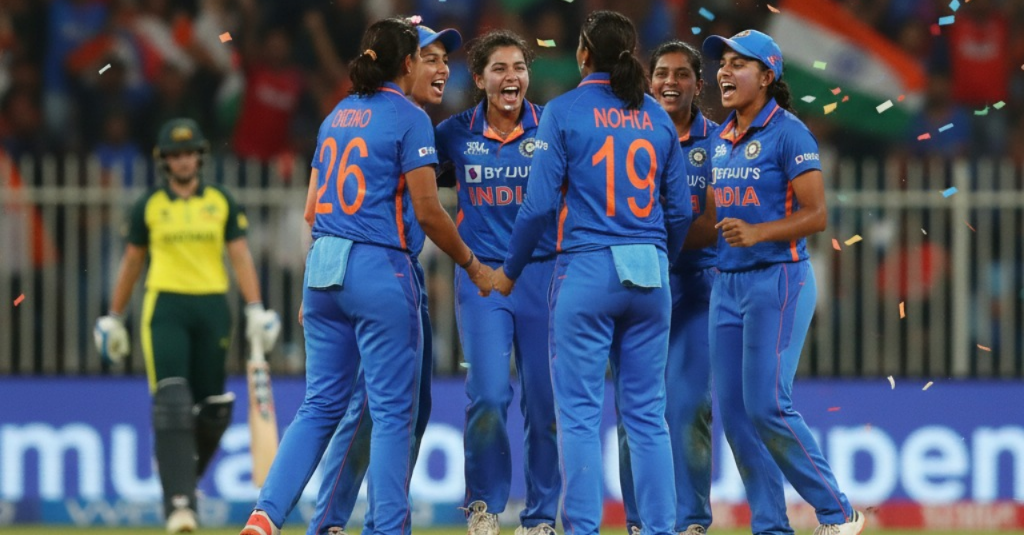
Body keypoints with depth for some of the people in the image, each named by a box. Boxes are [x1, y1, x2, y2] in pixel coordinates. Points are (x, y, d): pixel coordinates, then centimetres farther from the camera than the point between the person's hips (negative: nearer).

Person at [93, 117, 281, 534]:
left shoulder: (221, 203, 8)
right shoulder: (149, 206, 7)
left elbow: (240, 257, 4)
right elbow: (131, 262, 15)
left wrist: (255, 309, -8)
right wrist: (114, 317, 15)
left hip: (212, 307, 2)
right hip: (164, 308, -2)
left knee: (212, 407, 2)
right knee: (171, 403, -15)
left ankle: (185, 477, 28)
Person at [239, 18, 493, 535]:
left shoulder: (337, 116, 14)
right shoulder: (407, 118, -7)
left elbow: (314, 210, 16)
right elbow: (429, 212, -10)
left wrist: (312, 291, 21)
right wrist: (473, 267, 2)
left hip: (324, 266, 7)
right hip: (379, 271, -7)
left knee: (320, 406, 10)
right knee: (392, 411, 0)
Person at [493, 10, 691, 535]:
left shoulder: (565, 112, -5)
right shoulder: (657, 116, 8)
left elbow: (540, 203, -8)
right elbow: (680, 208, 9)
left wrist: (509, 271, 4)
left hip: (586, 270, -4)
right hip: (648, 276, 4)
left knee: (580, 412, -1)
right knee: (647, 413, 8)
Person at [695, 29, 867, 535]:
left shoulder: (788, 133, -10)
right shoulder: (722, 138, 13)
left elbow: (816, 215, -15)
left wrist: (757, 233, -28)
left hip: (778, 280, -8)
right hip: (727, 283, 8)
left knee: (766, 406, -14)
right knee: (733, 412, 3)